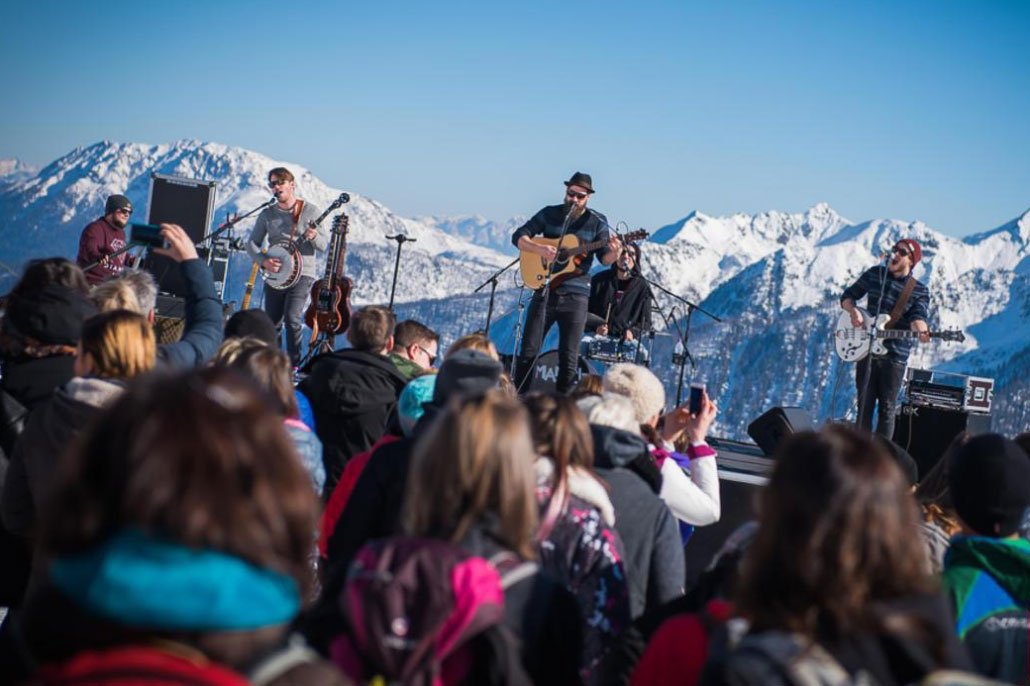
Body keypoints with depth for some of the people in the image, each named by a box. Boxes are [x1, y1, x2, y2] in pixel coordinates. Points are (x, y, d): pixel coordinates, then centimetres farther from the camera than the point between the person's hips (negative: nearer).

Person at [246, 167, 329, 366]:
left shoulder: (310, 211, -2)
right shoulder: (267, 214, 8)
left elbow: (324, 246, -3)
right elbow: (252, 243, 8)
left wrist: (314, 236, -25)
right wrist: (264, 261, -11)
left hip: (302, 273, -4)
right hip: (275, 275, 4)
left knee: (292, 317, -21)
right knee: (272, 323, 7)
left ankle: (294, 364, -12)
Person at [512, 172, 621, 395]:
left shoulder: (597, 222, 3)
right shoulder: (549, 214, 6)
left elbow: (605, 259, -2)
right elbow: (518, 237, 1)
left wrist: (613, 252, -26)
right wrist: (540, 249, -18)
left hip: (575, 296, -1)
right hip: (544, 289, 1)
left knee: (569, 357, 0)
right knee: (528, 351, 2)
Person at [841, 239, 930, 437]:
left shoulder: (920, 291, 1)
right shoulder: (875, 274, 8)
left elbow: (917, 317, -14)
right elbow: (847, 296, 15)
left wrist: (921, 331, -38)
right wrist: (853, 311, -7)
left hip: (894, 356, -2)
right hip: (866, 349, 2)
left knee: (887, 409, 2)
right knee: (864, 406, 3)